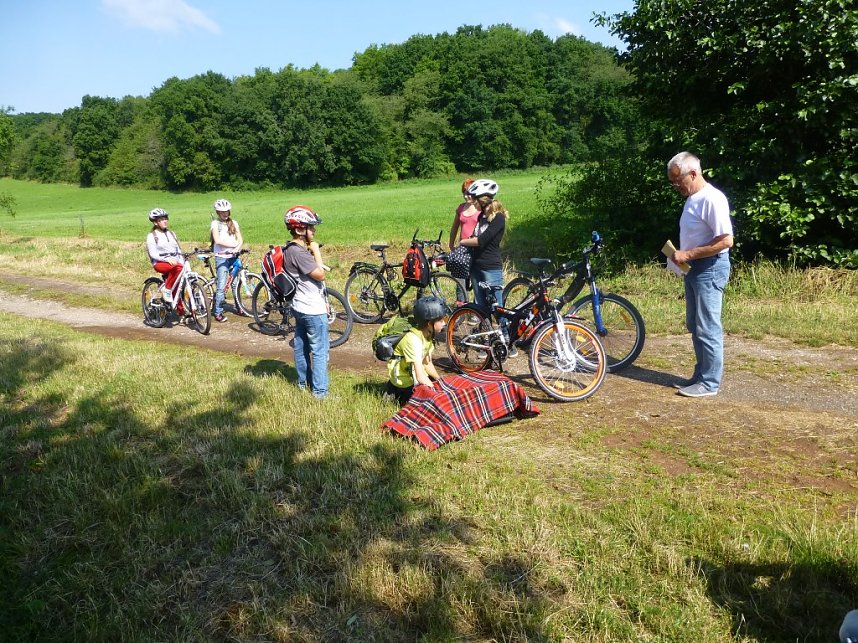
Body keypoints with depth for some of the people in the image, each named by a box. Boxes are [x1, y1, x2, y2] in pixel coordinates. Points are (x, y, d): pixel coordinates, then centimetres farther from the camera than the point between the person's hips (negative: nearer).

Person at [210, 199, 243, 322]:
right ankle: (218, 313, -3)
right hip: (221, 257, -4)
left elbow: (240, 240, 4)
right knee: (221, 286, -8)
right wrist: (233, 244, -12)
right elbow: (218, 240, -12)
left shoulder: (234, 223, 12)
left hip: (233, 256, 4)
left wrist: (237, 248, -15)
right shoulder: (215, 223, 1)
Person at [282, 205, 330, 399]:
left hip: (300, 307, 10)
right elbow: (320, 274, -23)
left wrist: (322, 300, 18)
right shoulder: (298, 252, -23)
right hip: (313, 310, -10)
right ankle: (320, 391, 4)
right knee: (320, 351, -1)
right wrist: (316, 252, -13)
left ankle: (303, 382, 31)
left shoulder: (292, 249, 8)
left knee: (301, 347, 18)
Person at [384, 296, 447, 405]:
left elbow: (427, 364, 5)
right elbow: (420, 377, -34)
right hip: (405, 383, -9)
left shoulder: (428, 335, -3)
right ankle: (395, 393, 0)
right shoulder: (413, 340, -31)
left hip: (415, 376, 9)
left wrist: (440, 380, -6)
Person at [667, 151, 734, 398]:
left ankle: (710, 382, 5)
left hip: (710, 269, -10)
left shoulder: (712, 199, -18)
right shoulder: (692, 199, 13)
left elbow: (726, 241, -23)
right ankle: (700, 375, 26)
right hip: (694, 268, 10)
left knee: (708, 329, -4)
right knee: (695, 326, 16)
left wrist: (688, 254, -22)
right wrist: (683, 256, 9)